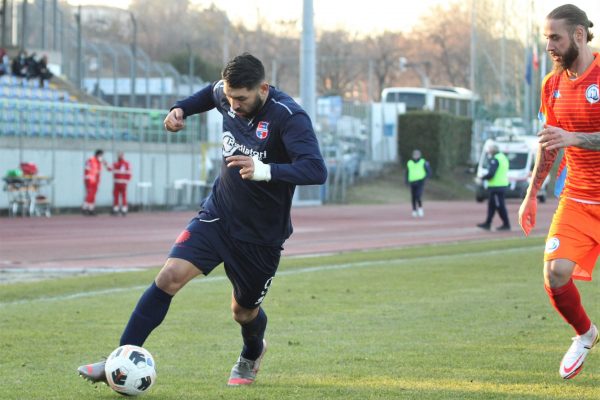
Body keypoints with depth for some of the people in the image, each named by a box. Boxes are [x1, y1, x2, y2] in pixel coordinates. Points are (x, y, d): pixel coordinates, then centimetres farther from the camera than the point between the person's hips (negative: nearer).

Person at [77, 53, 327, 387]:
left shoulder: (289, 117, -26)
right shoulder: (228, 95, -6)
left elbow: (316, 170, -38)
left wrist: (267, 170, -52)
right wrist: (181, 109, 3)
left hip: (262, 234, -4)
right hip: (219, 215, 4)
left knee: (244, 311, 13)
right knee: (170, 276, -16)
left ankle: (252, 354, 51)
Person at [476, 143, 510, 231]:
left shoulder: (495, 160, -15)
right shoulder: (503, 157, 16)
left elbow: (491, 174, -22)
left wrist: (482, 178, -6)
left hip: (496, 186, -10)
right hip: (502, 185, 10)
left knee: (500, 206, -5)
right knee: (491, 205, 14)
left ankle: (506, 224, -2)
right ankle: (487, 223, 17)